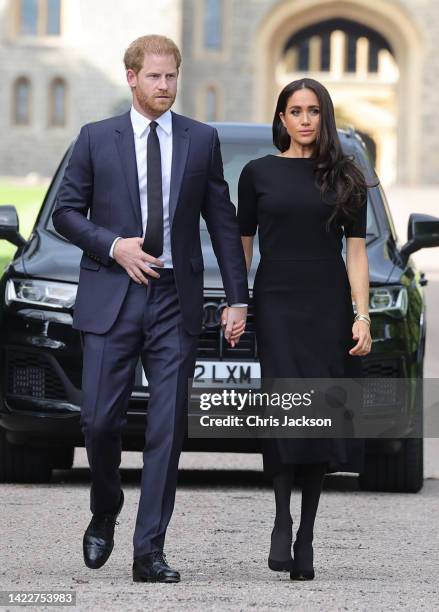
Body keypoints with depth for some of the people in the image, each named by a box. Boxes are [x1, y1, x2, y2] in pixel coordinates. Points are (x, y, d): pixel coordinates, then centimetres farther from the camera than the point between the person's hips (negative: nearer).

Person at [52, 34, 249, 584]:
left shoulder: (202, 140, 8)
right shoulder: (96, 139, 5)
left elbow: (222, 222, 9)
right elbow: (65, 212, 6)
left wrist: (237, 298, 4)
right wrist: (113, 246, -10)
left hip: (175, 302, 1)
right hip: (111, 297, -1)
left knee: (168, 428, -4)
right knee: (99, 419, -4)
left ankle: (149, 551, 0)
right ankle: (104, 516, 24)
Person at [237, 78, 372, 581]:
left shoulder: (345, 178, 8)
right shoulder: (259, 173, 7)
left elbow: (356, 251, 6)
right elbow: (242, 245, 10)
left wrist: (363, 316, -2)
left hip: (329, 308, 1)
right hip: (277, 307, -1)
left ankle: (305, 538, 4)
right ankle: (282, 525, -7)